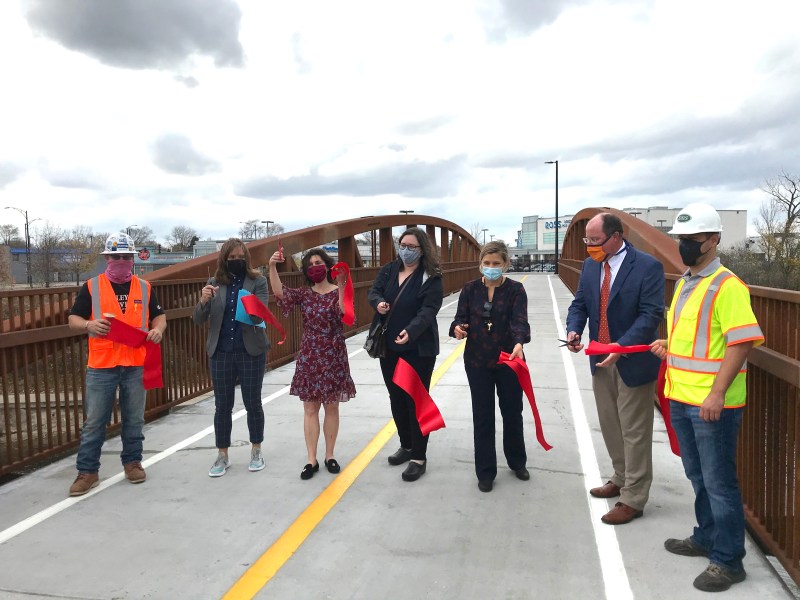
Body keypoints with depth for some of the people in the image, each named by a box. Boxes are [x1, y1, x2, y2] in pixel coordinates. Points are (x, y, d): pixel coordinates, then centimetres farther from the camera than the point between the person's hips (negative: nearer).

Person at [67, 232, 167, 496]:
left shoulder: (144, 287, 8)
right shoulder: (91, 287, 2)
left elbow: (158, 316, 14)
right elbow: (73, 319, 3)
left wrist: (158, 329, -9)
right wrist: (89, 325, -19)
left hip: (136, 365, 2)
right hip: (101, 366, -1)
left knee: (134, 419, 11)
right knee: (94, 422, 4)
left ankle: (132, 462, 26)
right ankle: (87, 471, 16)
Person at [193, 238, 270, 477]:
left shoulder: (258, 281, -2)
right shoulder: (214, 283, 3)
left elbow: (261, 315, -14)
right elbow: (199, 320, 0)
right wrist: (203, 301, -21)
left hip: (251, 351, -2)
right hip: (220, 352, 2)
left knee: (253, 403, 7)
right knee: (222, 406, 8)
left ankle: (256, 451, 25)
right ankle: (222, 456, 21)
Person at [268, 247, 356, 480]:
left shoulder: (338, 292, -3)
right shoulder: (304, 294, 4)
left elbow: (345, 313, -22)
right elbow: (279, 292, -14)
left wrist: (341, 287, -32)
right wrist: (272, 266, -26)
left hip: (333, 356, -2)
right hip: (309, 357, 2)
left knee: (331, 407, 8)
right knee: (310, 408, 4)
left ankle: (329, 456, 21)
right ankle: (311, 460, 12)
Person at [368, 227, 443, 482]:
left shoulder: (431, 277, -11)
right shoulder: (388, 270, 7)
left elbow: (428, 310, -21)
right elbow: (373, 291, 4)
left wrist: (410, 332, -37)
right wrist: (378, 303, -21)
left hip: (418, 348, -6)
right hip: (388, 346, 6)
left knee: (416, 400, 0)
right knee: (396, 398, 16)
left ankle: (419, 457, 11)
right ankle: (406, 446, 34)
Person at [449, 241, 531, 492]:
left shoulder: (515, 290, -7)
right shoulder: (470, 289, -1)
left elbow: (519, 320, -20)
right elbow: (461, 317, -3)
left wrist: (519, 343, -40)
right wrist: (458, 328, -27)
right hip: (477, 361, 1)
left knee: (512, 413, 15)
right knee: (482, 417, 7)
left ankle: (517, 462, 38)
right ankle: (485, 472, 21)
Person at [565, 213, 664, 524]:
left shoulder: (647, 266, -14)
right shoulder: (590, 265, 6)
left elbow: (651, 314, -19)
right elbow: (579, 304, 10)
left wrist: (621, 346, -29)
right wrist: (573, 330, -10)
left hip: (632, 361, -6)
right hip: (601, 360, 7)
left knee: (634, 432, 3)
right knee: (610, 426, 18)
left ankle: (633, 499, 14)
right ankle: (621, 480, 36)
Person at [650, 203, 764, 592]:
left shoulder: (727, 286, -15)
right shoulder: (684, 284, 12)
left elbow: (742, 341, -21)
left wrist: (717, 393, -24)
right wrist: (667, 346, 7)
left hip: (712, 403, -8)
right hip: (681, 398, 8)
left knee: (719, 482, 4)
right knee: (698, 476, 21)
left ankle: (727, 561, 19)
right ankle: (706, 538, 38)